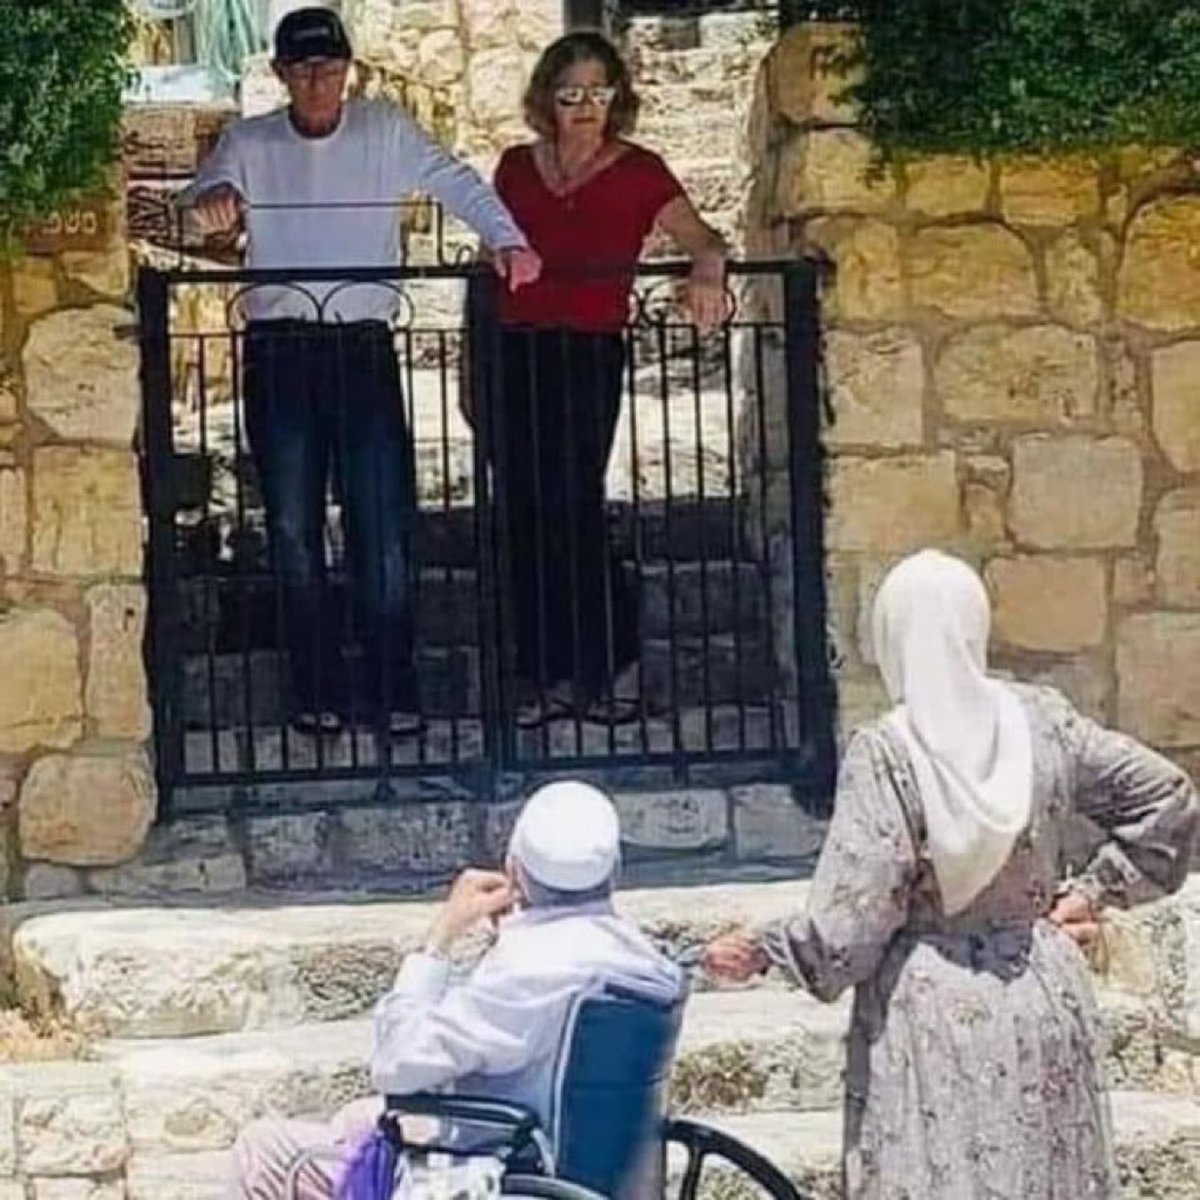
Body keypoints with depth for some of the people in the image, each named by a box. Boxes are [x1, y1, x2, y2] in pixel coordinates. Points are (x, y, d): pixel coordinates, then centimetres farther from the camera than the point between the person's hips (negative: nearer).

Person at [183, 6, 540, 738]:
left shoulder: (385, 131, 4)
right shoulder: (250, 144, 6)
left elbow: (456, 183, -4)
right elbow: (209, 192, -10)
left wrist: (507, 239, -22)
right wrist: (214, 199, -36)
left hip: (363, 345, -1)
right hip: (280, 348, 1)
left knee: (385, 525, -4)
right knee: (294, 528, 4)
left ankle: (395, 690, 3)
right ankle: (318, 691, 13)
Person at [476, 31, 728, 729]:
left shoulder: (638, 172, 4)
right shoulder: (517, 167, 14)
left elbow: (700, 237, -6)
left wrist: (708, 271, -30)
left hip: (590, 356, -4)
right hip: (514, 352, 4)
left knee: (572, 509, -12)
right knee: (525, 519, 2)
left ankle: (597, 674, -3)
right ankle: (545, 678, 8)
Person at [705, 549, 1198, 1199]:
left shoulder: (883, 754, -14)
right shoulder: (1043, 721, 0)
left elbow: (851, 921, -14)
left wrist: (762, 951, 1)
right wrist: (1092, 892, 12)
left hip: (931, 1015, -4)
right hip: (1041, 1001, 5)